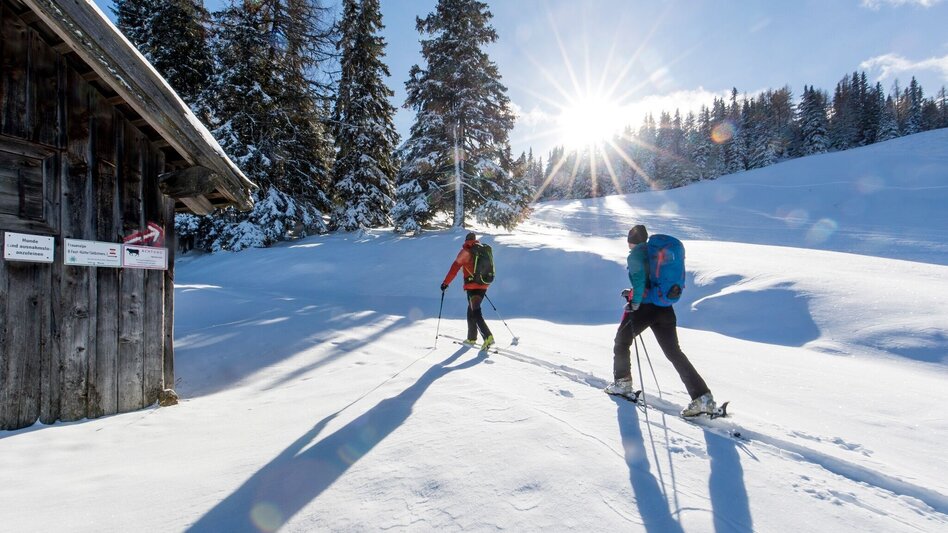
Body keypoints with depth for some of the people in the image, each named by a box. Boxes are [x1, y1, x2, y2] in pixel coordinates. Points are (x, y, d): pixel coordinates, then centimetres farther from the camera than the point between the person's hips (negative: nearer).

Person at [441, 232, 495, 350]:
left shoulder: (466, 251, -5)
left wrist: (445, 283, -3)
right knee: (471, 311, 18)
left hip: (472, 286, -7)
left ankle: (488, 337, -21)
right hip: (483, 286, 7)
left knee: (475, 313, -6)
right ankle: (471, 338, 23)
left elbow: (455, 267, -8)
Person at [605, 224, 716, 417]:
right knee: (674, 352, 7)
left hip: (643, 307, -6)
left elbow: (639, 279, -21)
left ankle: (623, 383, 27)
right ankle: (703, 397, 0)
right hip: (664, 309, 6)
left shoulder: (635, 255, -6)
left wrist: (635, 302, -12)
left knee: (622, 341, 18)